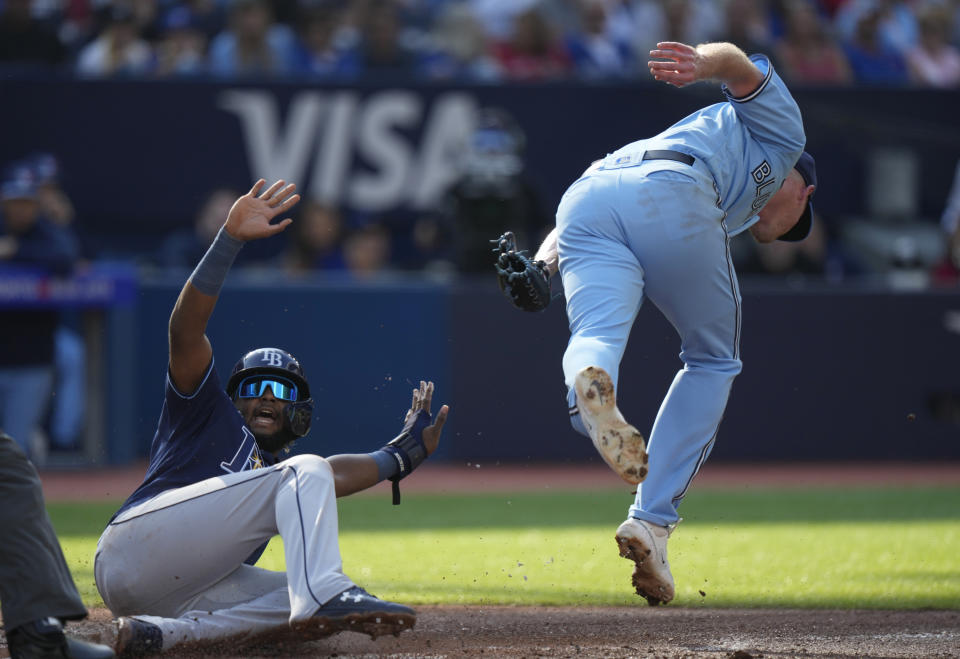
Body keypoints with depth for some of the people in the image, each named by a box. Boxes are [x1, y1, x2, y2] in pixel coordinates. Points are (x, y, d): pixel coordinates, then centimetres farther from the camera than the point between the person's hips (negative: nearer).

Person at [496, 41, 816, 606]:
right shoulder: (781, 135, 32)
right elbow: (744, 68, 10)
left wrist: (544, 263, 10)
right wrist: (701, 64, -11)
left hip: (581, 203, 5)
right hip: (667, 194, -5)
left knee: (597, 335, -15)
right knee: (713, 361, 13)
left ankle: (589, 388, -54)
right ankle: (652, 522, -1)